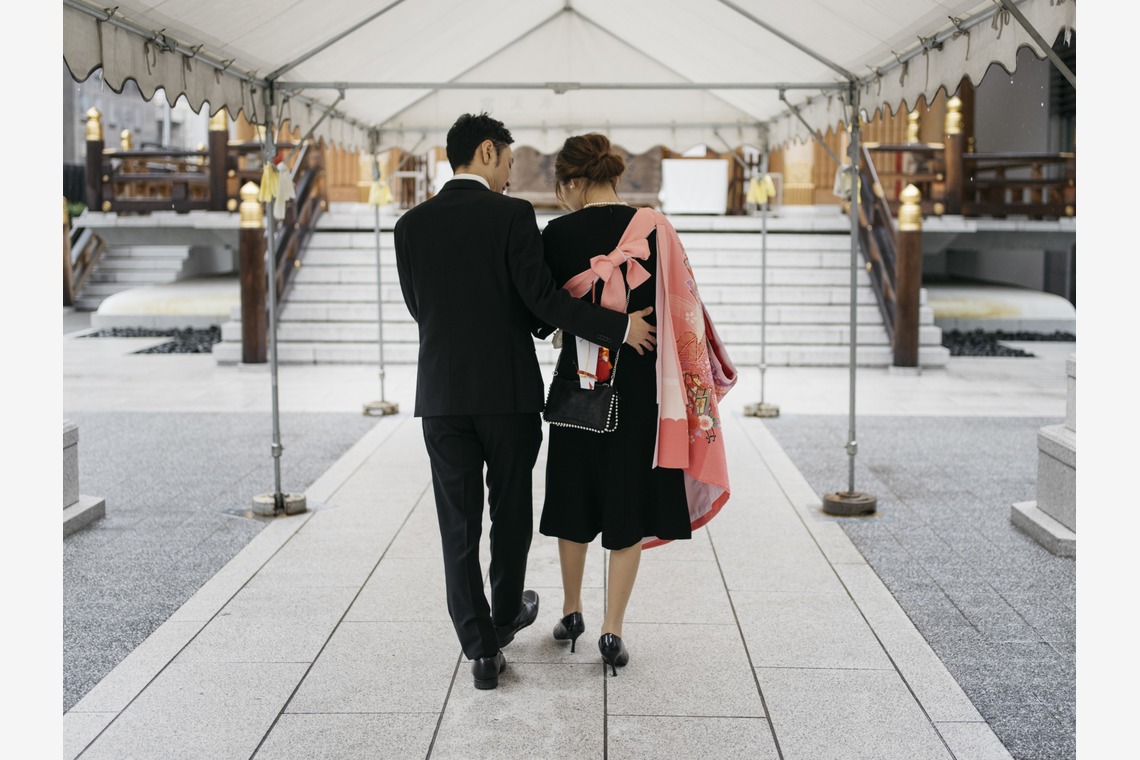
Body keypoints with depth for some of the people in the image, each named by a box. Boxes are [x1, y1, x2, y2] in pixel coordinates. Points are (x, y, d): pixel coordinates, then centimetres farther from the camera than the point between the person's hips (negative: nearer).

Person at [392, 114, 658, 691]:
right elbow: (541, 298, -14)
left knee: (459, 523, 6)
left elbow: (419, 308, 11)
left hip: (442, 394, 2)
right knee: (510, 513, 17)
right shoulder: (511, 215, -9)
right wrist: (619, 328, -7)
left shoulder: (411, 226, 3)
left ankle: (481, 649, 5)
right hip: (508, 390, -2)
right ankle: (505, 616, 36)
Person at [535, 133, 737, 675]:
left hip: (578, 385, 1)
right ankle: (612, 630, 6)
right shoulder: (654, 229, -6)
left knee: (575, 495, 17)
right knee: (628, 503, 7)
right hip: (639, 387, 0)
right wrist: (699, 383, 6)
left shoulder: (558, 234, -6)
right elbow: (683, 309, -4)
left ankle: (572, 611, 30)